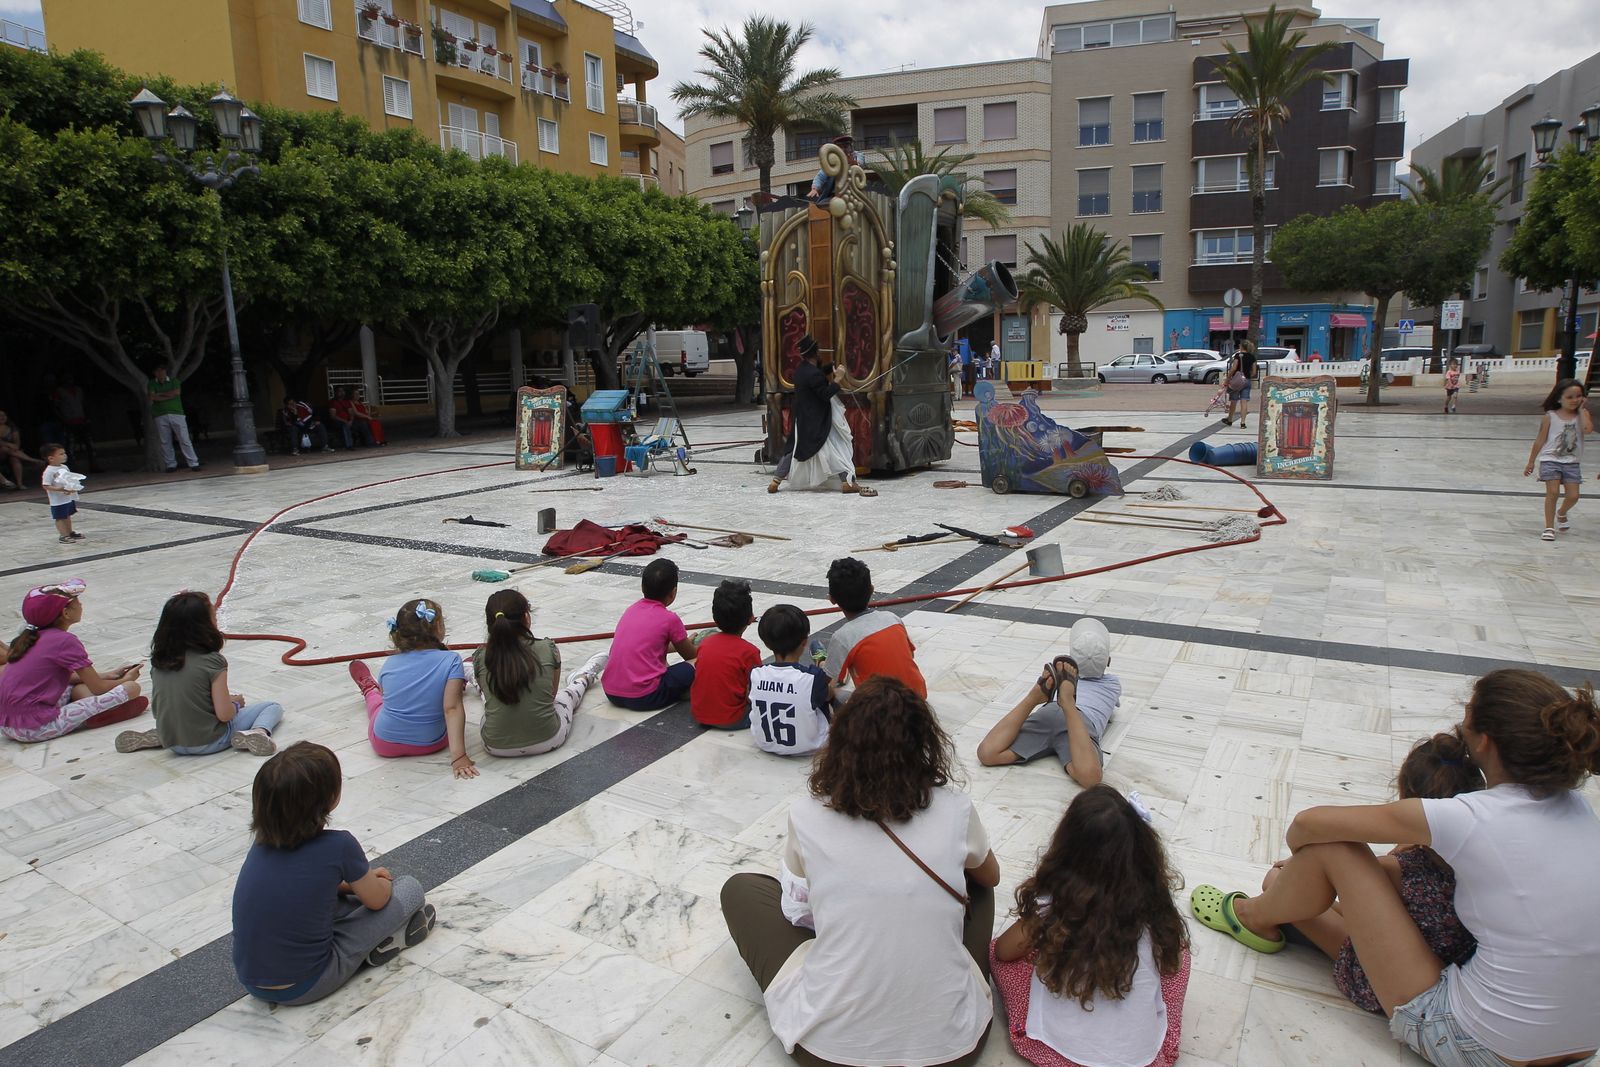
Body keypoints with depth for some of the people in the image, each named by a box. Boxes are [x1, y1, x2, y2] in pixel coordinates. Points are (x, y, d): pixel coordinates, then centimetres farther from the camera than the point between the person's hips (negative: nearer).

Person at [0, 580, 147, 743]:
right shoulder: (65, 641, -10)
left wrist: (106, 675, 27)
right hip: (36, 729, -9)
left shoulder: (32, 637, 13)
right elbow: (98, 688, -5)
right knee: (131, 688, -16)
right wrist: (125, 680, 15)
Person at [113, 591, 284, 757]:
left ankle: (154, 736, 13)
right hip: (209, 742, -6)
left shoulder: (159, 659, 0)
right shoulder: (212, 661, -17)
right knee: (273, 707, 7)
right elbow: (224, 714, -18)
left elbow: (156, 711, 8)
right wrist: (236, 702, 3)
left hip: (171, 743, 6)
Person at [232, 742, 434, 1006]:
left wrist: (359, 880, 19)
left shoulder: (263, 841, -3)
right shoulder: (338, 846, -20)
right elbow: (377, 900, -1)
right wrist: (375, 881, 20)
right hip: (303, 987, -6)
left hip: (250, 981, 6)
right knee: (410, 887, 1)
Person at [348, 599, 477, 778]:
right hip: (432, 744, -1)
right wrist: (458, 757, -31)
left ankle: (369, 690, 67)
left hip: (384, 744, 2)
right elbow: (452, 708, -28)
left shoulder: (389, 664, -9)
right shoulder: (451, 661, -21)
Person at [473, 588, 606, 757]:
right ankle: (585, 677, 65)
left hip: (496, 747, 1)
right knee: (569, 692, 32)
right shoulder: (548, 649, -11)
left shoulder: (481, 658, -9)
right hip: (548, 741, -1)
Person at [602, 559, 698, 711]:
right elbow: (691, 656, 11)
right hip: (644, 698, -6)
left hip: (611, 693, 6)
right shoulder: (669, 619, -6)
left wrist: (684, 643, 43)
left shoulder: (632, 609, 12)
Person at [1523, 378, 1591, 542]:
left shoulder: (1582, 415, 4)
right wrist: (1531, 462, 4)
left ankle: (1561, 513, 32)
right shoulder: (1550, 416, -1)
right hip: (1551, 460, -2)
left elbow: (1588, 429, -19)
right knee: (1553, 492, -12)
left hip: (1572, 462, 2)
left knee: (1573, 495, 0)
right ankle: (1549, 527, -4)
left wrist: (1582, 410, -8)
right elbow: (1540, 440, 4)